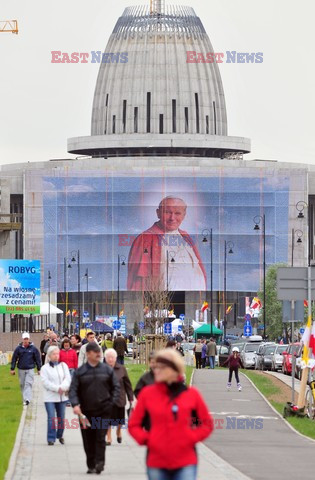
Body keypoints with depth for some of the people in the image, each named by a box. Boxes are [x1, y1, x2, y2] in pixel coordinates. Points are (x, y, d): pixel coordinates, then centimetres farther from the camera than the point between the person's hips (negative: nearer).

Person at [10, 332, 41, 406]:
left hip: (30, 369, -2)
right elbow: (14, 359, 4)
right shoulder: (18, 348, 0)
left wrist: (39, 369, 5)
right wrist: (12, 369, 2)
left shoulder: (33, 348, -2)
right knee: (22, 384, 9)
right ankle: (24, 399, 22)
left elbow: (37, 359, 5)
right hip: (21, 369, 2)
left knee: (28, 384, -12)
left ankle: (27, 399, -19)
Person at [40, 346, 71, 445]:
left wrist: (63, 388, -18)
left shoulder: (63, 365, 9)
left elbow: (68, 378, 0)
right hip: (50, 397, -4)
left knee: (61, 417, 10)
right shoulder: (45, 368, -1)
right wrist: (57, 388, -19)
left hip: (62, 396, 4)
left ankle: (60, 435, 28)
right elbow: (45, 382, -11)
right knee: (51, 418, -11)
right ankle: (51, 438, -10)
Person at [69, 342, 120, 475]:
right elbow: (73, 389, -2)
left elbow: (116, 387, 11)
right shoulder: (80, 372, 2)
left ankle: (99, 463, -6)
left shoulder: (107, 369, 4)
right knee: (88, 441, 6)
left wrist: (113, 402, 0)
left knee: (100, 438, -9)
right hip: (86, 412, 1)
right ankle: (91, 465, 15)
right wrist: (75, 404, -18)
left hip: (103, 410, -1)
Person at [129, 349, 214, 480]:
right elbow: (134, 425, 9)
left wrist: (192, 438, -5)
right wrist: (146, 439, -7)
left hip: (185, 464, -1)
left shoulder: (191, 394, 3)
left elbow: (207, 424, 10)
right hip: (157, 463, 1)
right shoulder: (147, 393, 3)